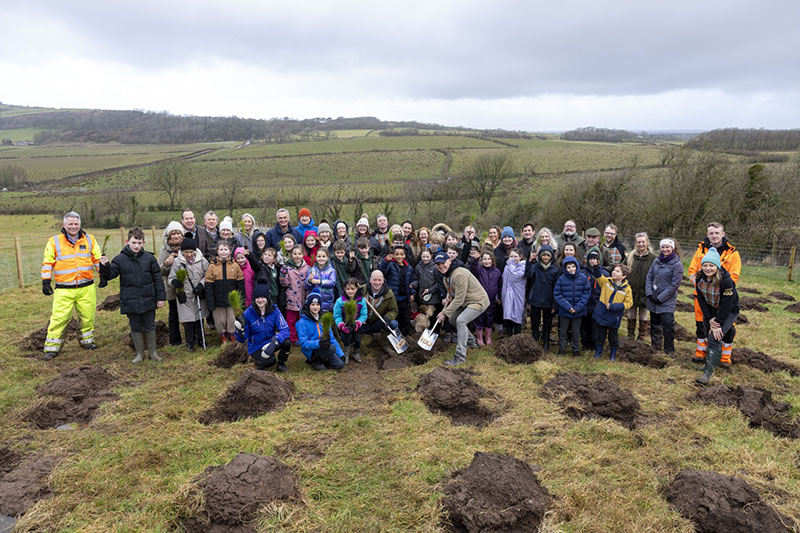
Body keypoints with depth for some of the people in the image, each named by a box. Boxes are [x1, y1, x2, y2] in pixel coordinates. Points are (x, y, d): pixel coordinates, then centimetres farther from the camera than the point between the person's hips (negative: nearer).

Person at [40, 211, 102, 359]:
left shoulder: (89, 240, 7)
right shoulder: (54, 242, 2)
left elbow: (98, 259, 14)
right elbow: (47, 263, 4)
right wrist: (46, 282, -1)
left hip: (86, 288, 2)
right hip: (63, 290, -2)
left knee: (87, 316, 10)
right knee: (59, 318, -4)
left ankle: (87, 341, 29)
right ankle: (51, 347, 7)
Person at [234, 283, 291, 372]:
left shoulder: (274, 310, -12)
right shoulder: (248, 313, -16)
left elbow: (285, 329, -20)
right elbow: (242, 339, -12)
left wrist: (273, 342, -36)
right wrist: (240, 330, -35)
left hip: (270, 342, 3)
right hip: (256, 347, -3)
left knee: (286, 343, -27)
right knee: (270, 361, -30)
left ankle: (281, 363, 3)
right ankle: (259, 362, 6)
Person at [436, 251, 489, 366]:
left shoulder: (459, 274, -28)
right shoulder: (446, 276, 4)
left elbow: (459, 299, -28)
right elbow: (450, 290, 19)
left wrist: (445, 313, -22)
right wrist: (449, 296, -7)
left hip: (478, 301, -10)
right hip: (466, 302, 11)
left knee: (461, 320, -25)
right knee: (452, 319, 14)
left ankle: (460, 356, -18)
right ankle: (471, 342, 35)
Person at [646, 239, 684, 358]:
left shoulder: (677, 264, -9)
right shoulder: (656, 261, 7)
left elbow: (674, 285, -12)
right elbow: (649, 277, 8)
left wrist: (661, 298, -13)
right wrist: (649, 293, -5)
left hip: (667, 302, -5)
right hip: (653, 301, 5)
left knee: (668, 326, -7)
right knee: (654, 324, 15)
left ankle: (669, 351, 5)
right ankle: (655, 347, 28)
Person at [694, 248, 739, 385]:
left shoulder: (726, 281, -28)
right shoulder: (699, 279, -11)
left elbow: (726, 305, -25)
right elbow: (701, 300, -6)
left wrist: (718, 324, -23)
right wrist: (709, 319, -12)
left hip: (729, 312, -6)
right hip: (710, 311, 6)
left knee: (714, 338, -19)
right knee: (709, 336, 10)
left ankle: (708, 372, -22)